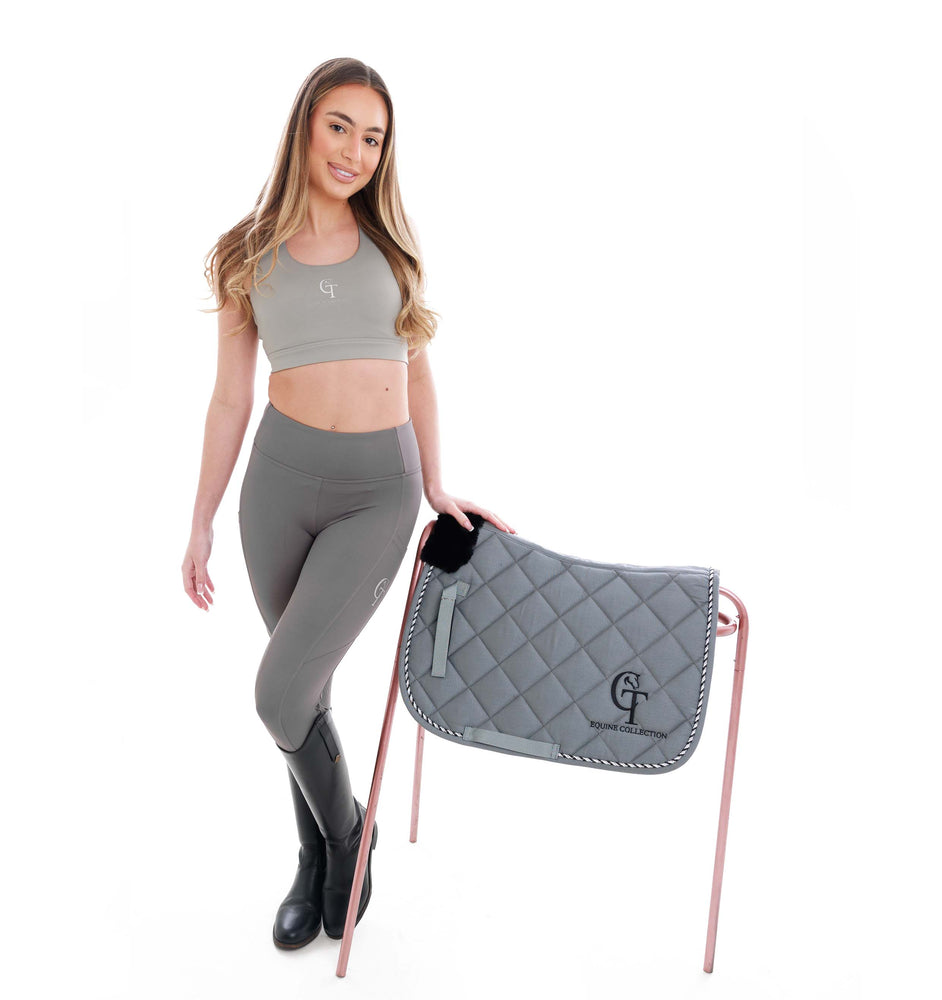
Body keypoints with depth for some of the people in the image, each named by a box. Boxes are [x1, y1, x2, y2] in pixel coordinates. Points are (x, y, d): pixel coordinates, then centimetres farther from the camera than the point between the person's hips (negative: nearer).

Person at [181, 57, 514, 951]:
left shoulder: (391, 244, 5)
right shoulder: (246, 255, 3)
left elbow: (417, 372, 10)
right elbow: (230, 398, 5)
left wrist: (435, 488, 4)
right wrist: (200, 525, 5)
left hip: (378, 491, -1)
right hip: (281, 479, 2)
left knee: (280, 691, -12)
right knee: (304, 686, 13)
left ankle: (345, 828, 19)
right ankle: (318, 854, 36)